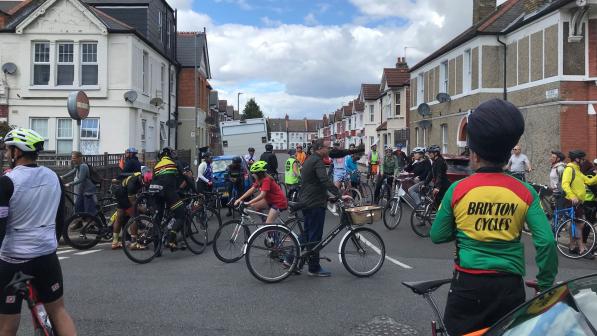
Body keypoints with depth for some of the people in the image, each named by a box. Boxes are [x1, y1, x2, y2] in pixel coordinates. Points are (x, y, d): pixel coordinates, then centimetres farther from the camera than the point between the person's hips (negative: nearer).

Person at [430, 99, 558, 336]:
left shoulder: (457, 190, -8)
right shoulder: (524, 192, -4)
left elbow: (437, 236, 0)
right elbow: (546, 241, -9)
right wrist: (546, 284, 3)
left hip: (467, 284, -2)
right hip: (509, 285, 2)